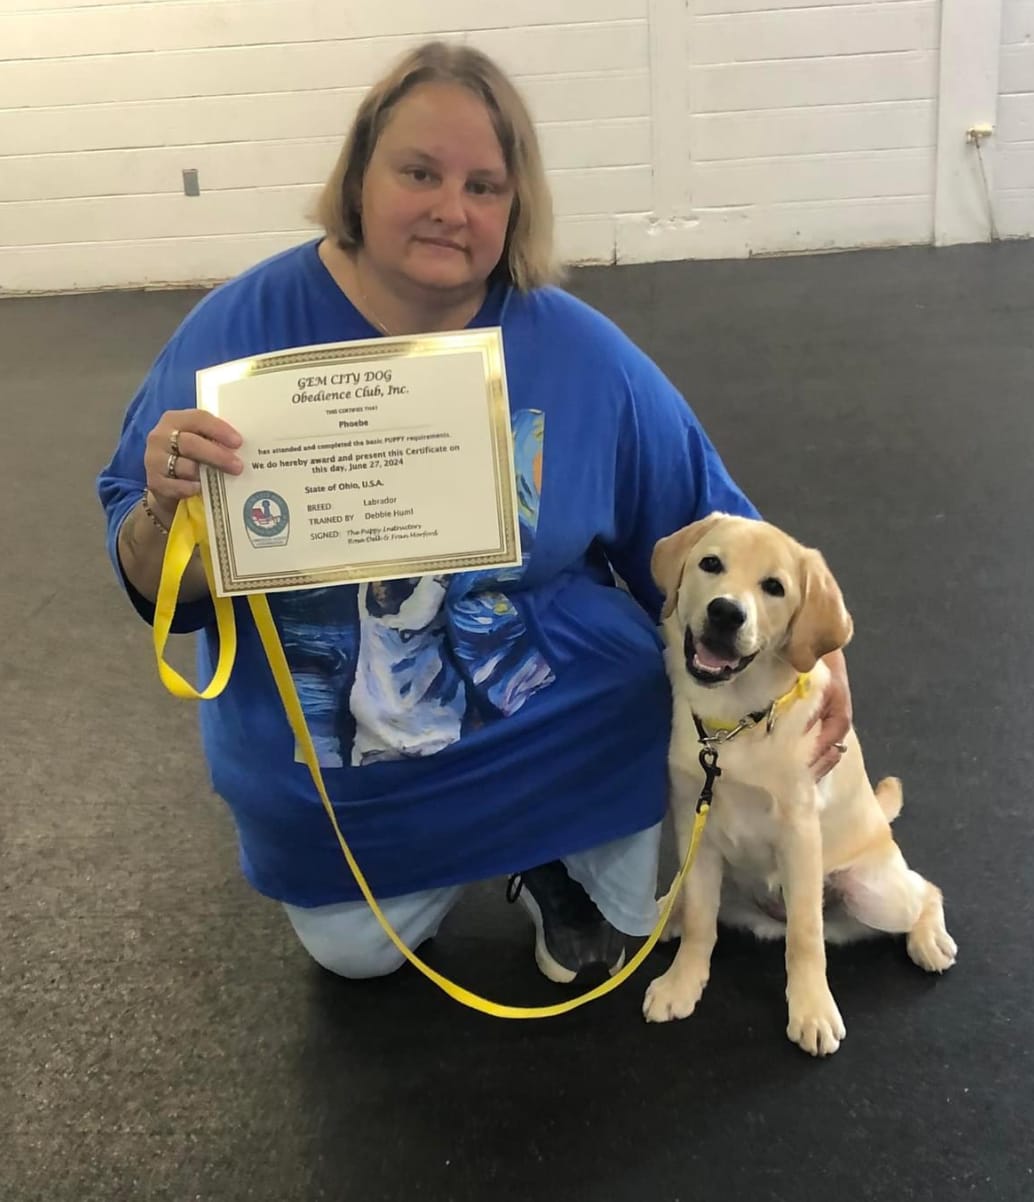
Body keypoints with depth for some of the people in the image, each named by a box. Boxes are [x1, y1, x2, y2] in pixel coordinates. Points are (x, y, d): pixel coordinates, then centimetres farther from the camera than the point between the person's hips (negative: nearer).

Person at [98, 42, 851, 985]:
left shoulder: (576, 350, -14)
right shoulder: (243, 330, -16)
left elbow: (707, 523, -2)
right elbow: (159, 589, -12)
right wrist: (168, 507, -33)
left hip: (564, 723, 0)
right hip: (327, 778, 1)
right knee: (355, 954, 11)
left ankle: (574, 871, 7)